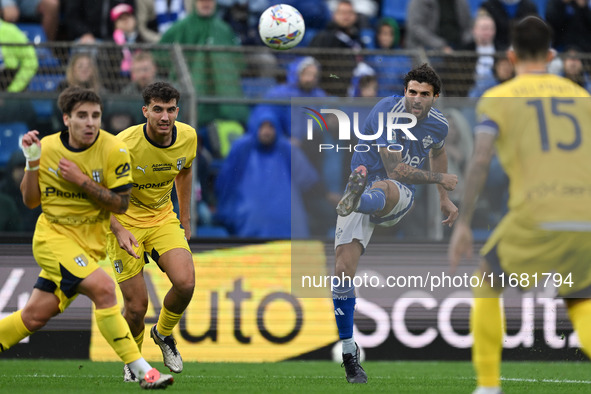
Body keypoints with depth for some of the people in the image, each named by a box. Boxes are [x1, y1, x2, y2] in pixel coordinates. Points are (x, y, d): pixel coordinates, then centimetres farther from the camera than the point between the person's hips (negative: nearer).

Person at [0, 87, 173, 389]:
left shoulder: (114, 151, -10)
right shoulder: (46, 147, -4)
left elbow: (120, 204, -12)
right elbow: (30, 201, 4)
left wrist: (81, 181, -20)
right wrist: (32, 163, -11)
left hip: (89, 245, 2)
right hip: (52, 237, -2)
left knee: (35, 316, 1)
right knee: (102, 286, -25)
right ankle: (140, 370, -22)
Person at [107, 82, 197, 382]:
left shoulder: (188, 137, -10)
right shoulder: (125, 144, -25)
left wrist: (185, 217, 16)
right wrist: (118, 230, -27)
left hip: (163, 217, 4)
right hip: (125, 221, -4)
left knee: (185, 283, -20)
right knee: (136, 306, -7)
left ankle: (164, 332, 13)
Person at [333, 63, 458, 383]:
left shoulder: (438, 124, 2)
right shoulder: (387, 113, -17)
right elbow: (397, 170, -21)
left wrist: (444, 199, 36)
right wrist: (440, 179, -9)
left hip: (400, 197, 2)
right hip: (364, 183, -2)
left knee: (384, 190, -38)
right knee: (343, 269, -15)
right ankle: (349, 352, -4)